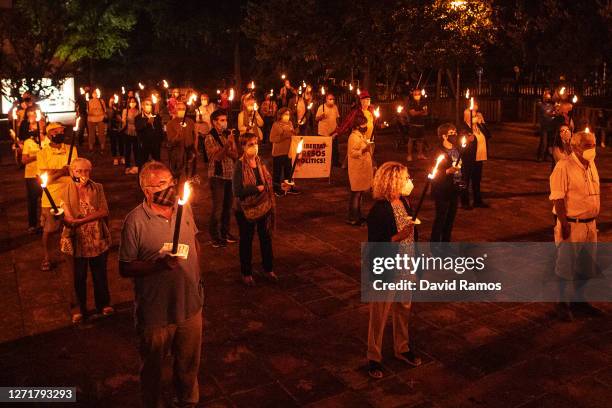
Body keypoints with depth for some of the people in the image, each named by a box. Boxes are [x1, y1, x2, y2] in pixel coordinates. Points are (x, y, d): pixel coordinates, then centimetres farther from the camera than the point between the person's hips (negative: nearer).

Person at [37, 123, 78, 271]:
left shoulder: (71, 150, 3)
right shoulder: (42, 153, -4)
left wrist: (53, 171, -17)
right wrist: (64, 170, -16)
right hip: (51, 198, -2)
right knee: (48, 230, 7)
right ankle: (46, 258, 24)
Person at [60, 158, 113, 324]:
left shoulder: (97, 188, 0)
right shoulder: (67, 190, -4)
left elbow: (104, 212, -10)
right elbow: (68, 218, -12)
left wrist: (81, 219, -19)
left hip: (98, 238, 1)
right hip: (78, 239, -1)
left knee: (100, 273, 13)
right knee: (79, 276, 11)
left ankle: (103, 304, 33)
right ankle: (81, 309, 28)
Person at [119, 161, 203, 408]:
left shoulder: (184, 208, -3)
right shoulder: (136, 220, -19)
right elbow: (125, 268, -16)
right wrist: (159, 264, -29)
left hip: (191, 305, 5)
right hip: (156, 313, -5)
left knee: (189, 364, 25)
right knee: (153, 369, 19)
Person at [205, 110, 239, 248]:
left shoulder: (228, 135, 7)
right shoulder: (210, 138, -7)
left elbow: (235, 155, 3)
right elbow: (217, 157, -19)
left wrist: (227, 150, -16)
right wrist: (227, 145, -27)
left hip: (230, 174, 5)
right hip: (217, 176, -5)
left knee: (228, 205, 11)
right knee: (218, 207, -2)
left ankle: (225, 232, 26)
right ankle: (215, 236, 8)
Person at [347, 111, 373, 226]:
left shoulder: (362, 135, 15)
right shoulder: (354, 136, -16)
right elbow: (352, 153, -23)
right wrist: (363, 149, -35)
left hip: (363, 169, 10)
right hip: (357, 170, -9)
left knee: (360, 193, 14)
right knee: (356, 193, -6)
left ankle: (358, 216, 23)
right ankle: (352, 218, 0)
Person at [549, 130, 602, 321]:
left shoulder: (591, 165, 9)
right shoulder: (564, 166, -16)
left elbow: (594, 195, 17)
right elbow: (557, 198, -19)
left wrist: (594, 219, 16)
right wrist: (564, 223, -21)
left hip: (589, 225, 8)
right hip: (571, 225, -8)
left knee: (585, 266, 18)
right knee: (566, 266, 4)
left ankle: (578, 299, 35)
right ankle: (562, 302, 19)